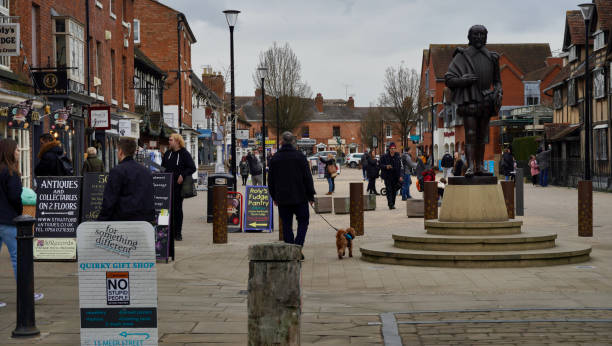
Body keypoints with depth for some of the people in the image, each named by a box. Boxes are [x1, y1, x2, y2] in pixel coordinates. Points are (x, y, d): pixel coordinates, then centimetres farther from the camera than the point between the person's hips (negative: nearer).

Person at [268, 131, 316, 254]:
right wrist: (311, 196, 3)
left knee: (286, 225, 9)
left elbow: (271, 180, 7)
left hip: (282, 199, 2)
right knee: (303, 222, 8)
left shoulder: (275, 158, 2)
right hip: (300, 197, -2)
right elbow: (308, 178, -4)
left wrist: (274, 197, 17)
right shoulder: (300, 156, -5)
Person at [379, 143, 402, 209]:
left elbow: (400, 167, 9)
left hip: (395, 176, 3)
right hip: (387, 176, -3)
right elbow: (381, 165, -4)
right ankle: (390, 204, -8)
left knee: (394, 191, 9)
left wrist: (400, 176, 2)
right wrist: (386, 166, -24)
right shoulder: (384, 156, -5)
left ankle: (392, 203, 22)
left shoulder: (398, 157, 6)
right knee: (389, 190, -7)